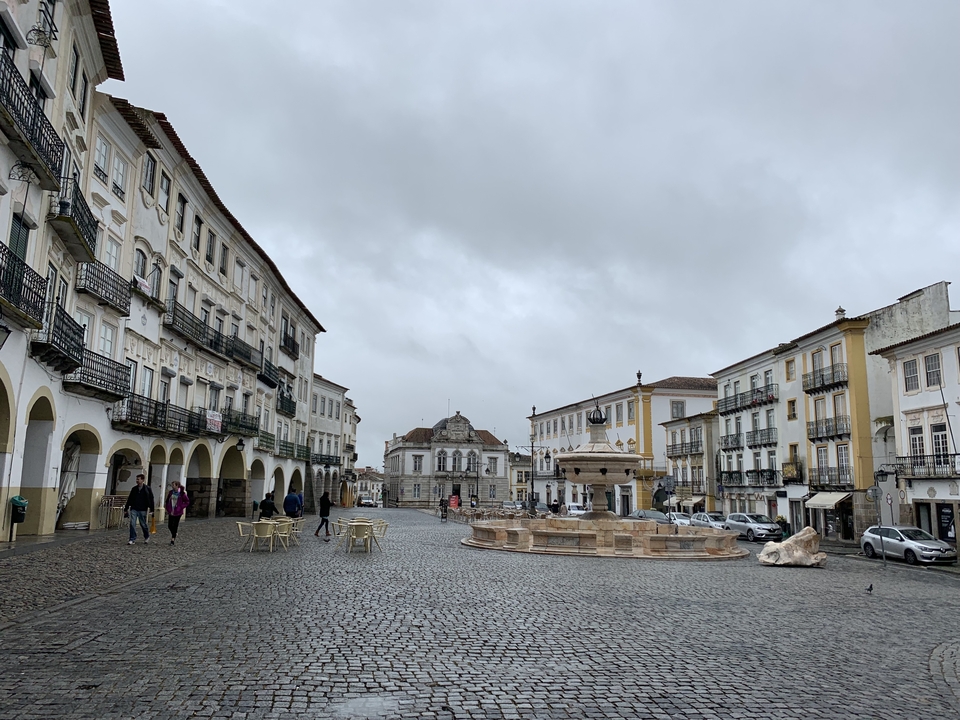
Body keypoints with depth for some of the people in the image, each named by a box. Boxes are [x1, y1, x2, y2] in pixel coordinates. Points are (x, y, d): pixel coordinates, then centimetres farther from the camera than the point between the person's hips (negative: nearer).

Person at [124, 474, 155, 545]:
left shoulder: (147, 488, -3)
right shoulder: (134, 488, 8)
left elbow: (151, 499, -2)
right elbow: (130, 499, 15)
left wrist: (151, 508, -7)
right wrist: (126, 508, 14)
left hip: (142, 510, -3)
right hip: (134, 509, 3)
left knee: (143, 524, 6)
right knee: (132, 523, -7)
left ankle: (147, 537, 29)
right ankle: (133, 540, -2)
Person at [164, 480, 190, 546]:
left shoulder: (182, 493, -12)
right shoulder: (171, 492, 2)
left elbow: (187, 502, -4)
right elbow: (167, 500, 15)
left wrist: (181, 507, -11)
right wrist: (167, 508, 8)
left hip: (177, 512, -4)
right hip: (171, 511, 4)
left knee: (175, 526, 2)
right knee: (169, 526, 5)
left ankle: (173, 539, 15)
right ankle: (174, 534, 33)